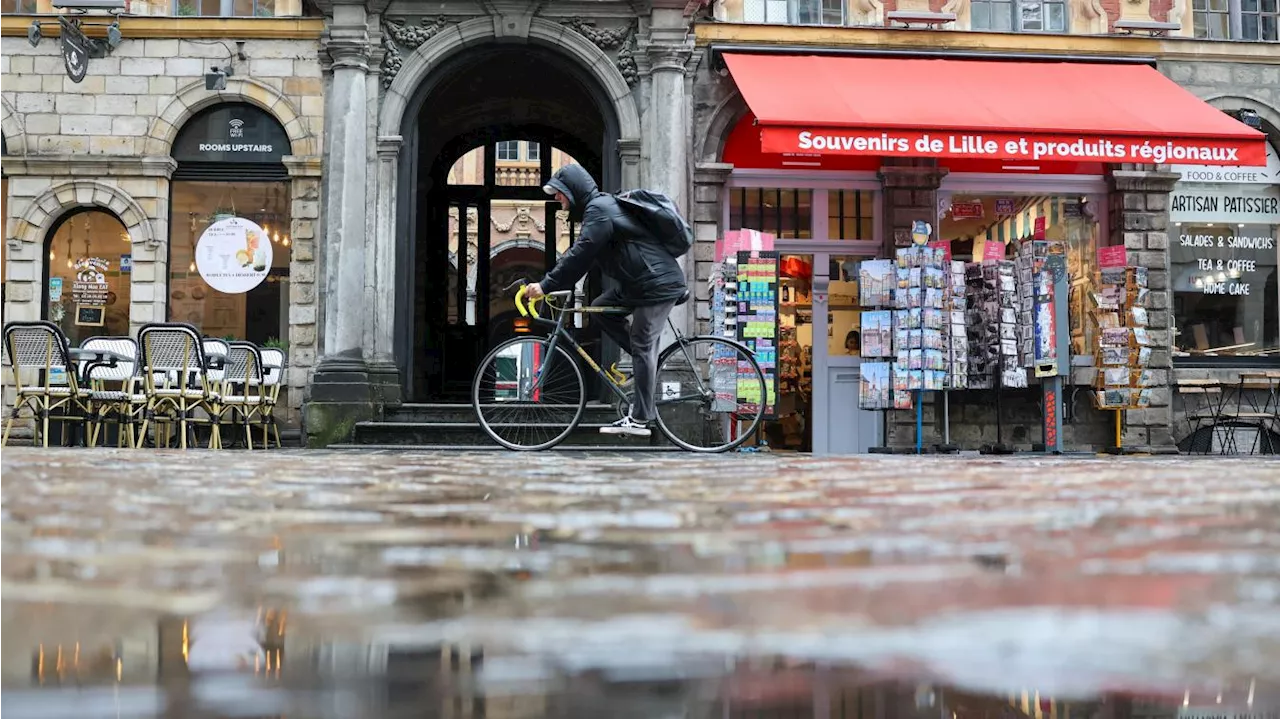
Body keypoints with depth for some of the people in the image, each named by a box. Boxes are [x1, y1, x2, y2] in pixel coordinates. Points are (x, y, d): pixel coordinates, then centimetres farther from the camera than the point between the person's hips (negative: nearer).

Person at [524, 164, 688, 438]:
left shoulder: (599, 209, -14)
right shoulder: (601, 206, 19)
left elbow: (580, 255, -21)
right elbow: (580, 254, 22)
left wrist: (546, 285, -18)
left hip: (658, 283, -10)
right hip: (640, 282, 10)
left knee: (642, 349, -8)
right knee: (601, 307, 10)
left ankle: (640, 420, -5)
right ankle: (648, 359, 10)